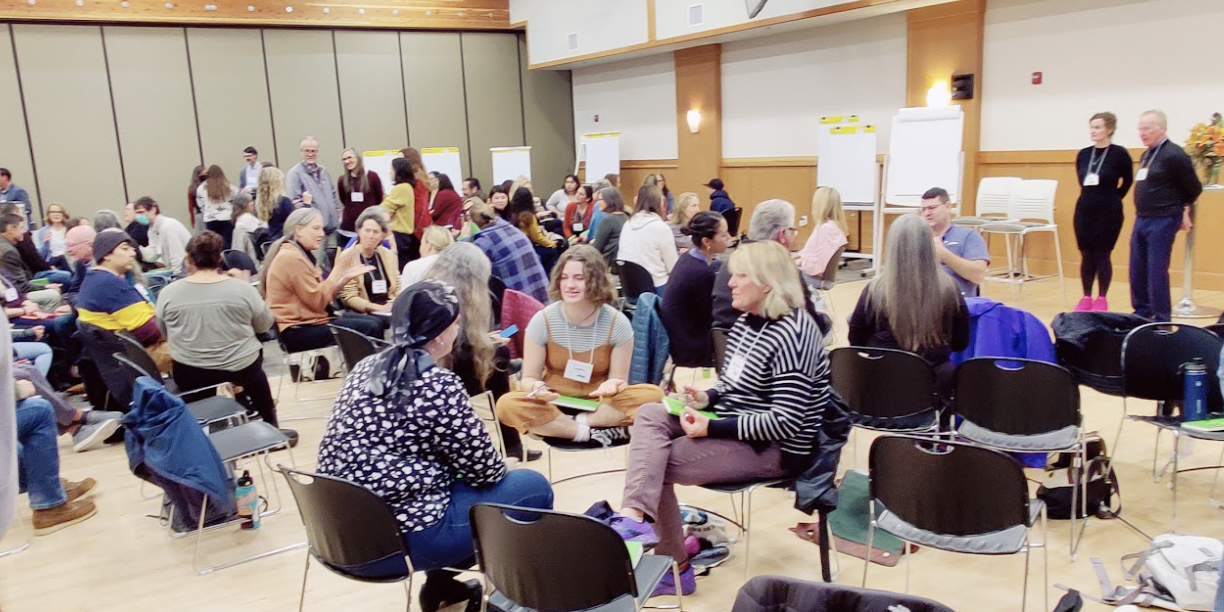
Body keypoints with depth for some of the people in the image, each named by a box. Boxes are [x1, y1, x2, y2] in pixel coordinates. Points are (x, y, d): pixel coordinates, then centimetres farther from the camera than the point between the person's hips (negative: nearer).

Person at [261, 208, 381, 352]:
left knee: (376, 323, 6)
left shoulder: (302, 254, 16)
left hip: (309, 321, 10)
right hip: (298, 331, -10)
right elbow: (319, 301, -20)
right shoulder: (291, 257, -15)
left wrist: (346, 277, -2)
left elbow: (323, 296, 10)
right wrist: (339, 267, -17)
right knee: (369, 329, -16)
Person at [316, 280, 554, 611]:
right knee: (534, 486, 4)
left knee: (454, 476, 29)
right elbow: (486, 472, -9)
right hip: (396, 540, -8)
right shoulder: (438, 386, -17)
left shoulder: (367, 367, 6)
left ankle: (440, 581, 30)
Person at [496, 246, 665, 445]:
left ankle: (568, 425, -23)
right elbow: (529, 377, -3)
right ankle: (595, 433, -25)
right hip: (554, 404, 0)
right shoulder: (542, 320, -9)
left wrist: (613, 384, -27)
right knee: (507, 404, -30)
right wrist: (537, 388, -27)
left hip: (601, 405, 0)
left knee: (652, 395, -27)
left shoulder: (617, 323, -9)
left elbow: (619, 378, -2)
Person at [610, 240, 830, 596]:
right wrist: (707, 399, -3)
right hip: (737, 425, 9)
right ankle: (634, 516, -17)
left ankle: (674, 568, -5)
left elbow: (785, 422, -25)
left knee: (657, 463, -14)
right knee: (650, 414, -10)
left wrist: (711, 428, -24)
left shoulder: (791, 335, -21)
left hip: (775, 448, -9)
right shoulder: (747, 321, 8)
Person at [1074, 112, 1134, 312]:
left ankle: (1102, 299, 10)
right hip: (1084, 209, 4)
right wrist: (1091, 197, 13)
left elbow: (1128, 180, 2)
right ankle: (1086, 298, 15)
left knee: (1102, 255, 0)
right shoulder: (1083, 154, 5)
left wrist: (1112, 198, 6)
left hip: (1109, 211, -4)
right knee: (1086, 255, 7)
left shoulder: (1119, 153, -8)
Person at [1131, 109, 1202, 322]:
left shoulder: (1173, 155, -13)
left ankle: (1161, 319, 5)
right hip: (1141, 220, 8)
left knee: (1157, 272, -4)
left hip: (1162, 222, -8)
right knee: (1137, 271, 11)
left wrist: (1182, 210, 6)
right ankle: (1142, 312, 23)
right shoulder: (1146, 155, 12)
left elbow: (1194, 189, -7)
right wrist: (1142, 213, 14)